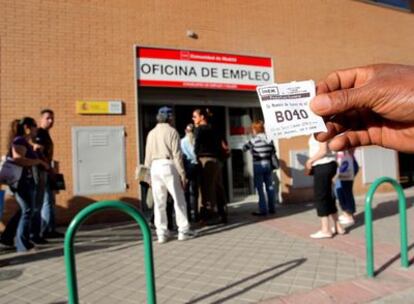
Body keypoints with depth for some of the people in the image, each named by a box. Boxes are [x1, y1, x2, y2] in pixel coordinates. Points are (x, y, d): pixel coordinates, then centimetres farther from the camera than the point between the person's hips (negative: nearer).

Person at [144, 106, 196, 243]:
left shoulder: (151, 133, 13)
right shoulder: (172, 131, -3)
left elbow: (148, 156, 11)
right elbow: (177, 155, -8)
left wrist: (149, 173, 16)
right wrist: (182, 173, -6)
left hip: (155, 167, 5)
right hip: (168, 166, -5)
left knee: (159, 202, 7)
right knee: (178, 199, 4)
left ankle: (161, 233, 10)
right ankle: (183, 230, 8)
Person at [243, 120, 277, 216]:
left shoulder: (254, 140, -10)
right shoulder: (269, 139, 2)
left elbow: (244, 148, 0)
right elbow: (273, 151, 7)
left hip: (258, 165, -5)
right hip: (268, 164, 5)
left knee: (260, 189, 0)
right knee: (269, 187, 13)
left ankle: (263, 210, 0)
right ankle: (271, 208, 21)